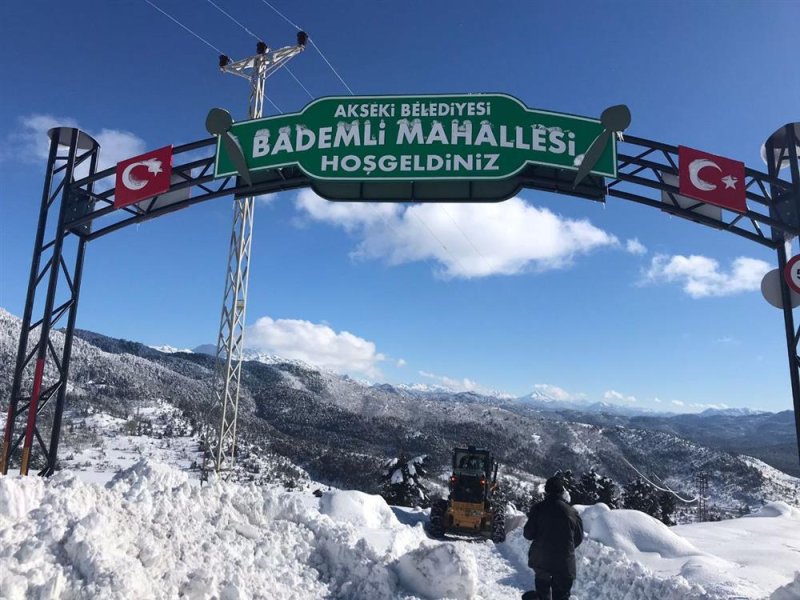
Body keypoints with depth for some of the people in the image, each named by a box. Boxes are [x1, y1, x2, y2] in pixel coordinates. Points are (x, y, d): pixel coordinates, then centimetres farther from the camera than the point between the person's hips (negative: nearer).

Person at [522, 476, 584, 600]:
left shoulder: (538, 508, -9)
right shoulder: (572, 512, -6)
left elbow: (528, 534, -8)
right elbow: (578, 538, 5)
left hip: (540, 559, 1)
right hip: (564, 562, 0)